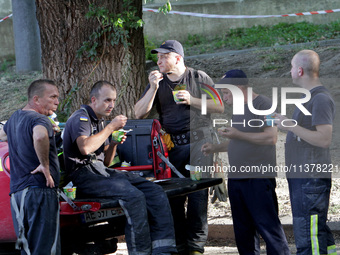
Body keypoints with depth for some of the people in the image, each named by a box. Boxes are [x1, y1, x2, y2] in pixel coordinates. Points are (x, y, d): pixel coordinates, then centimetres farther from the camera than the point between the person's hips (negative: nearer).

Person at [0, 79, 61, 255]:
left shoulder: (15, 118, 19)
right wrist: (45, 165, -21)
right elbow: (40, 137, -36)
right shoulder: (39, 120, -10)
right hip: (39, 190, -9)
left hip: (16, 192, 9)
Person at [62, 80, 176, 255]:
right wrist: (111, 127, -13)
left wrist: (113, 144, 6)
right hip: (84, 176, -9)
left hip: (101, 172, 9)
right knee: (133, 196, -32)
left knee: (155, 192, -13)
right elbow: (85, 148, -25)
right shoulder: (80, 118, -4)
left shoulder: (100, 122, 24)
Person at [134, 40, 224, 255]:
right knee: (172, 195, 0)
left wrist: (192, 100, -7)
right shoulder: (158, 81, 15)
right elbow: (140, 114, 6)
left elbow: (220, 107, 3)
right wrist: (153, 89, -5)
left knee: (197, 191, -11)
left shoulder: (199, 78, 7)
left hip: (198, 141, -3)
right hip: (172, 145, 3)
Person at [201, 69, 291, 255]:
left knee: (268, 226, -11)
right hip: (235, 178, 9)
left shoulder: (263, 104, -8)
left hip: (258, 179, -9)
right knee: (243, 231, 11)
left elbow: (271, 137, -18)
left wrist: (238, 135, -18)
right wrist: (214, 148, 17)